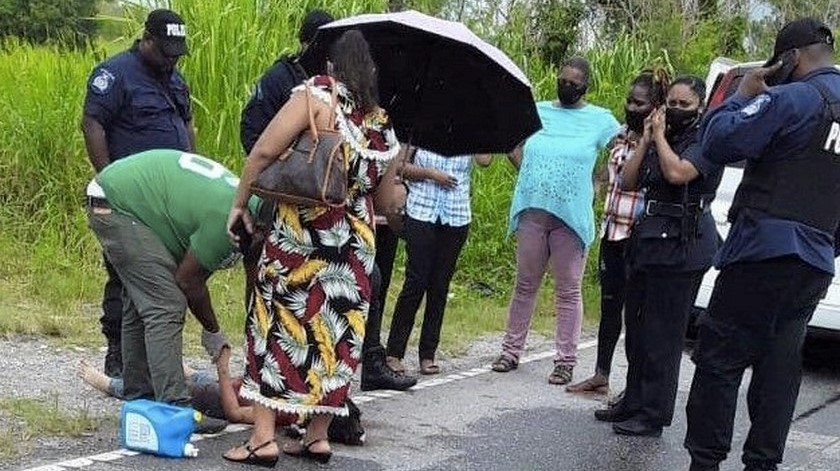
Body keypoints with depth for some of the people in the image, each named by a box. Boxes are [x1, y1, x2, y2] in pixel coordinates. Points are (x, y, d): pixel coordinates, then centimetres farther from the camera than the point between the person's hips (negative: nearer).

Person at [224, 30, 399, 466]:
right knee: (334, 330, 12)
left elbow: (264, 150, -11)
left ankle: (263, 438, -1)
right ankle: (318, 436, 16)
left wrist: (240, 202, -1)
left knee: (279, 322, 2)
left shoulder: (318, 93, -5)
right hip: (356, 244, 5)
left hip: (301, 234, -5)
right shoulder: (383, 125, 10)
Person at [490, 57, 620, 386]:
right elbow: (513, 147, 19)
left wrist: (596, 189, -5)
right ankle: (511, 350, 18)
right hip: (532, 211, 3)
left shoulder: (600, 120, 3)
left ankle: (565, 360, 8)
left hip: (572, 216, -3)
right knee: (525, 285, 10)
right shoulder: (537, 111, 11)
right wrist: (530, 175, 5)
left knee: (568, 290, 2)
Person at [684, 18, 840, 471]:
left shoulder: (790, 99, -10)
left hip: (765, 250, -8)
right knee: (779, 366, 10)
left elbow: (718, 142, -14)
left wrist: (744, 93, -1)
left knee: (719, 358, -2)